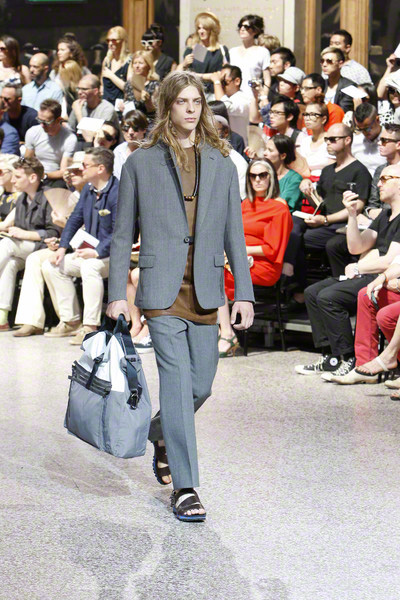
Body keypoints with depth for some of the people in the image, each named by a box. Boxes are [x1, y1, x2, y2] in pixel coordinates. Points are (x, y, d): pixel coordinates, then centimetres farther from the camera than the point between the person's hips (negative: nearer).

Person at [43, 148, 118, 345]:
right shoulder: (88, 189, 10)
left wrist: (97, 252, -30)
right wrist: (62, 248, 3)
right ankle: (70, 321, 5)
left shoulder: (118, 193, -18)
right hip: (90, 252, 9)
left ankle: (90, 327, -33)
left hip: (114, 255, -9)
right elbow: (74, 220, 16)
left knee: (90, 266, -38)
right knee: (51, 266, 2)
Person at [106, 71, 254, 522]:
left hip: (205, 290, 3)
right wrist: (117, 293, 0)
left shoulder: (221, 164, 12)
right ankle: (184, 488, -4)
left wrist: (244, 292, 5)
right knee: (177, 380, -10)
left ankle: (161, 435, 39)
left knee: (201, 384, 7)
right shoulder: (141, 163, 5)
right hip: (161, 288, -3)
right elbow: (123, 233, 7)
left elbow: (234, 232, 12)